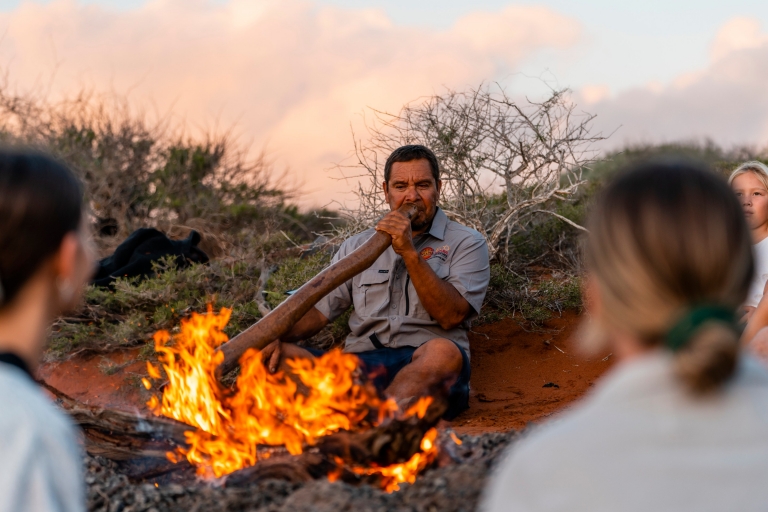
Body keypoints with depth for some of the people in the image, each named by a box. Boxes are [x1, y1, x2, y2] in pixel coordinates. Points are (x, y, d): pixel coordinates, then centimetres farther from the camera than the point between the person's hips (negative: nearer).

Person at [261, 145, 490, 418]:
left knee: (443, 352, -39)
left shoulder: (466, 243, 12)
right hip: (359, 362, 3)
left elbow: (451, 316, -4)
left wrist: (409, 252, -11)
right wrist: (276, 336, -6)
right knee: (275, 356, -23)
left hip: (425, 365, -3)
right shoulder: (358, 245, 23)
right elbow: (318, 311, 15)